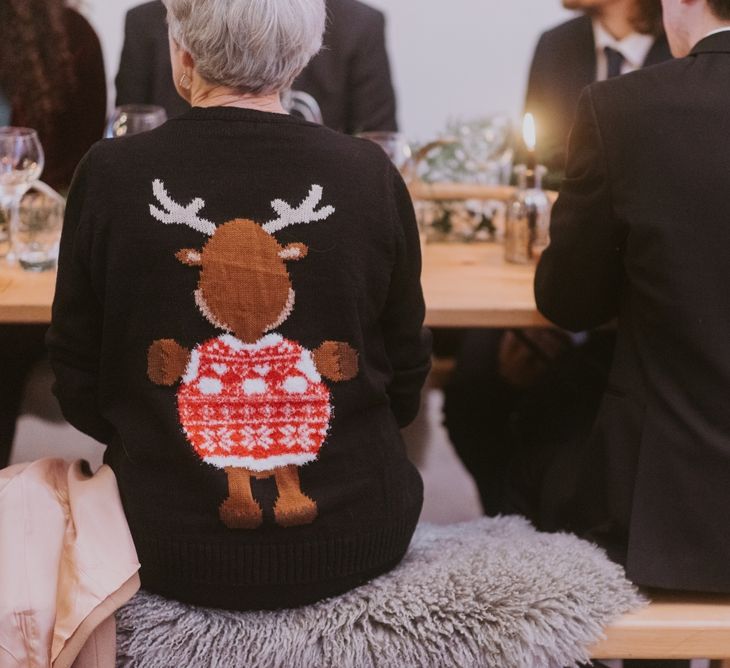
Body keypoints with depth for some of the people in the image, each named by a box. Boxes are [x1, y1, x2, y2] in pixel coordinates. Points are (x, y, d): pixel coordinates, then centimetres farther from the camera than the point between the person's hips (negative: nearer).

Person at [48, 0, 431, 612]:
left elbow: (78, 384, -2)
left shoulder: (109, 175, -13)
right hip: (355, 545, 1)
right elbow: (405, 376, 1)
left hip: (171, 554, 0)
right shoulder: (371, 175, -11)